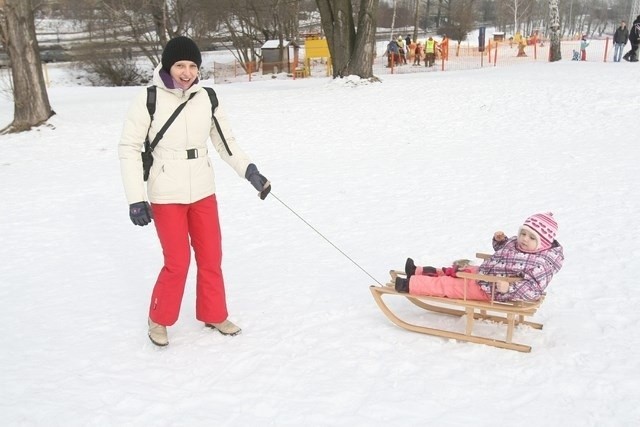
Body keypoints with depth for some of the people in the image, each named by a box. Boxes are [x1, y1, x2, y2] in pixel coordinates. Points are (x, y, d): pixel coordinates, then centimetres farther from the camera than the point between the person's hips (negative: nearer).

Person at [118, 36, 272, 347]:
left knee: (211, 258, 10)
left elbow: (225, 141, 8)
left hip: (203, 191, 4)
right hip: (166, 195, -4)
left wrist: (250, 171, -3)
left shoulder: (206, 99, -1)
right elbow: (129, 148, -9)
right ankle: (159, 320, 23)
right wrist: (136, 198, -12)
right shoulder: (148, 100, -13)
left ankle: (214, 315, 31)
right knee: (178, 263, -1)